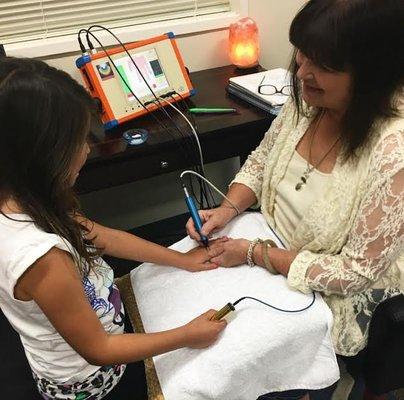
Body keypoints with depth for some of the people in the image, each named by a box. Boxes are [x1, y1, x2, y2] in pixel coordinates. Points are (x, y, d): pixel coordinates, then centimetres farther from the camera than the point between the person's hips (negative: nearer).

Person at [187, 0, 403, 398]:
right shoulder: (308, 96, -13)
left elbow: (355, 273, -24)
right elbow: (262, 160, 4)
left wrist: (255, 254, -23)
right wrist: (228, 209, -13)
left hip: (328, 294, -5)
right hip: (269, 243, 6)